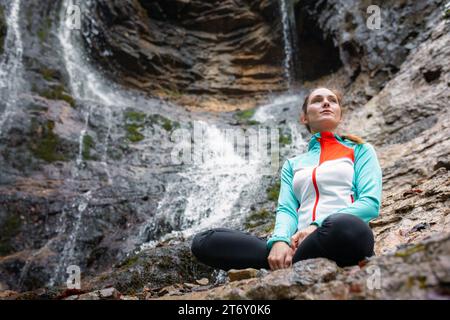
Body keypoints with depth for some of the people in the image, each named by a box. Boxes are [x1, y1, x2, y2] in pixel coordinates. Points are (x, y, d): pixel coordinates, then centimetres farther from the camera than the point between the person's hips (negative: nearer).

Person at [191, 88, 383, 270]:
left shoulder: (360, 150, 17)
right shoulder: (293, 164, 25)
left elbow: (370, 202, 1)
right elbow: (286, 209, 9)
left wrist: (316, 227, -13)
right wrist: (280, 241, -15)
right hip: (302, 243, 2)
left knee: (344, 226, -42)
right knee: (203, 241, -16)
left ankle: (287, 268, -17)